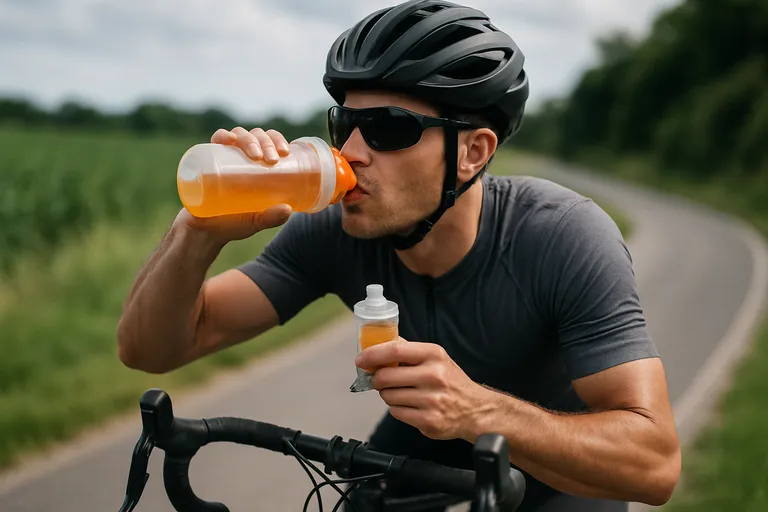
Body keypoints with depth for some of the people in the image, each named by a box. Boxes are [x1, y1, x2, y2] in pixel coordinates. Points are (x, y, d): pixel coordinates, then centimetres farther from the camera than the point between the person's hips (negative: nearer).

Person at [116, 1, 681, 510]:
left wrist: (475, 409, -51)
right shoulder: (334, 233, -22)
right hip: (418, 455, 2)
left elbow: (655, 461, -35)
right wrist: (201, 232, -43)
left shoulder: (563, 238, -31)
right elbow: (149, 348, -22)